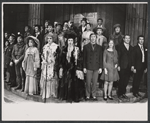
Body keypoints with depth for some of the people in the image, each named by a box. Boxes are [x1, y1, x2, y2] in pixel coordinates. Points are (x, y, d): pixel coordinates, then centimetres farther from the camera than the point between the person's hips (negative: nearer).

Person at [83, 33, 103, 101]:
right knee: (88, 82, 2)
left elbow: (100, 58, 9)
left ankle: (94, 95, 17)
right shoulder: (86, 47, 5)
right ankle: (87, 95, 14)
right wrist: (84, 67, -3)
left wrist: (100, 67, 3)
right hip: (88, 68, -1)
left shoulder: (99, 47, 9)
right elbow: (84, 58, 3)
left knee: (95, 82, 5)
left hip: (96, 68, 1)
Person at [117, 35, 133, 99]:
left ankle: (123, 93, 20)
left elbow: (132, 57, 12)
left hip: (129, 67, 4)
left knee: (126, 81, 8)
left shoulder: (131, 48, 14)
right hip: (122, 67, -4)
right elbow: (118, 57, -3)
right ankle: (120, 94, 13)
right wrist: (118, 66, -9)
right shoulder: (120, 46, 0)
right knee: (122, 80, 1)